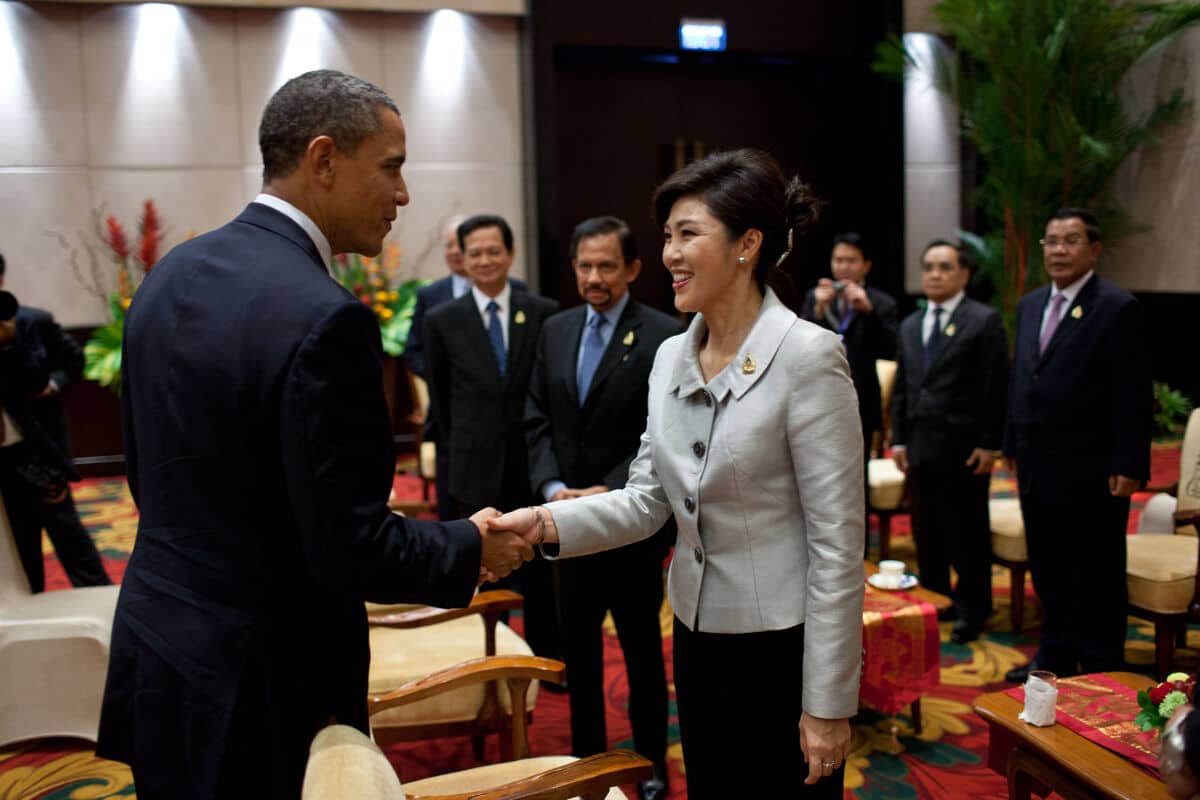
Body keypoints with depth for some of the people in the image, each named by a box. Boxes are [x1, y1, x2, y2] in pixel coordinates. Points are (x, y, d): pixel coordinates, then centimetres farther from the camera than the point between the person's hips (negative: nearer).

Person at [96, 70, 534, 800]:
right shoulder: (323, 318, -24)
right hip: (257, 689, -8)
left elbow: (151, 476, 11)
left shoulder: (170, 275, 2)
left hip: (156, 655, 8)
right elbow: (352, 549, -22)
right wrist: (473, 547, -5)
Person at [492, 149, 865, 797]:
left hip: (784, 647, -6)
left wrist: (827, 705, -15)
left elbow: (836, 542, -17)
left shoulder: (807, 356, -17)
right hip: (699, 639, 6)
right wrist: (548, 522, -11)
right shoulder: (671, 356, 4)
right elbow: (646, 499, 6)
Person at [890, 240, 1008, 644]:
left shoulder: (984, 321, -4)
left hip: (963, 447, -5)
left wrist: (989, 444, -12)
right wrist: (898, 438, 9)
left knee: (967, 531, 2)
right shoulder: (910, 326, 14)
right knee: (926, 530, 11)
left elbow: (996, 387, -8)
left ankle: (971, 609, 15)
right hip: (920, 444, 6)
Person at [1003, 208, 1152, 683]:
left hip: (1090, 471, -7)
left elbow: (1133, 394, -12)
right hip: (1037, 466, 7)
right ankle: (1055, 656, 31)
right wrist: (1013, 445, 13)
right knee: (1047, 569, 16)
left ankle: (1100, 667, 18)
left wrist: (1128, 466, -16)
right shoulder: (1030, 305, 12)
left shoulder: (1118, 308, -9)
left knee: (1096, 574, 5)